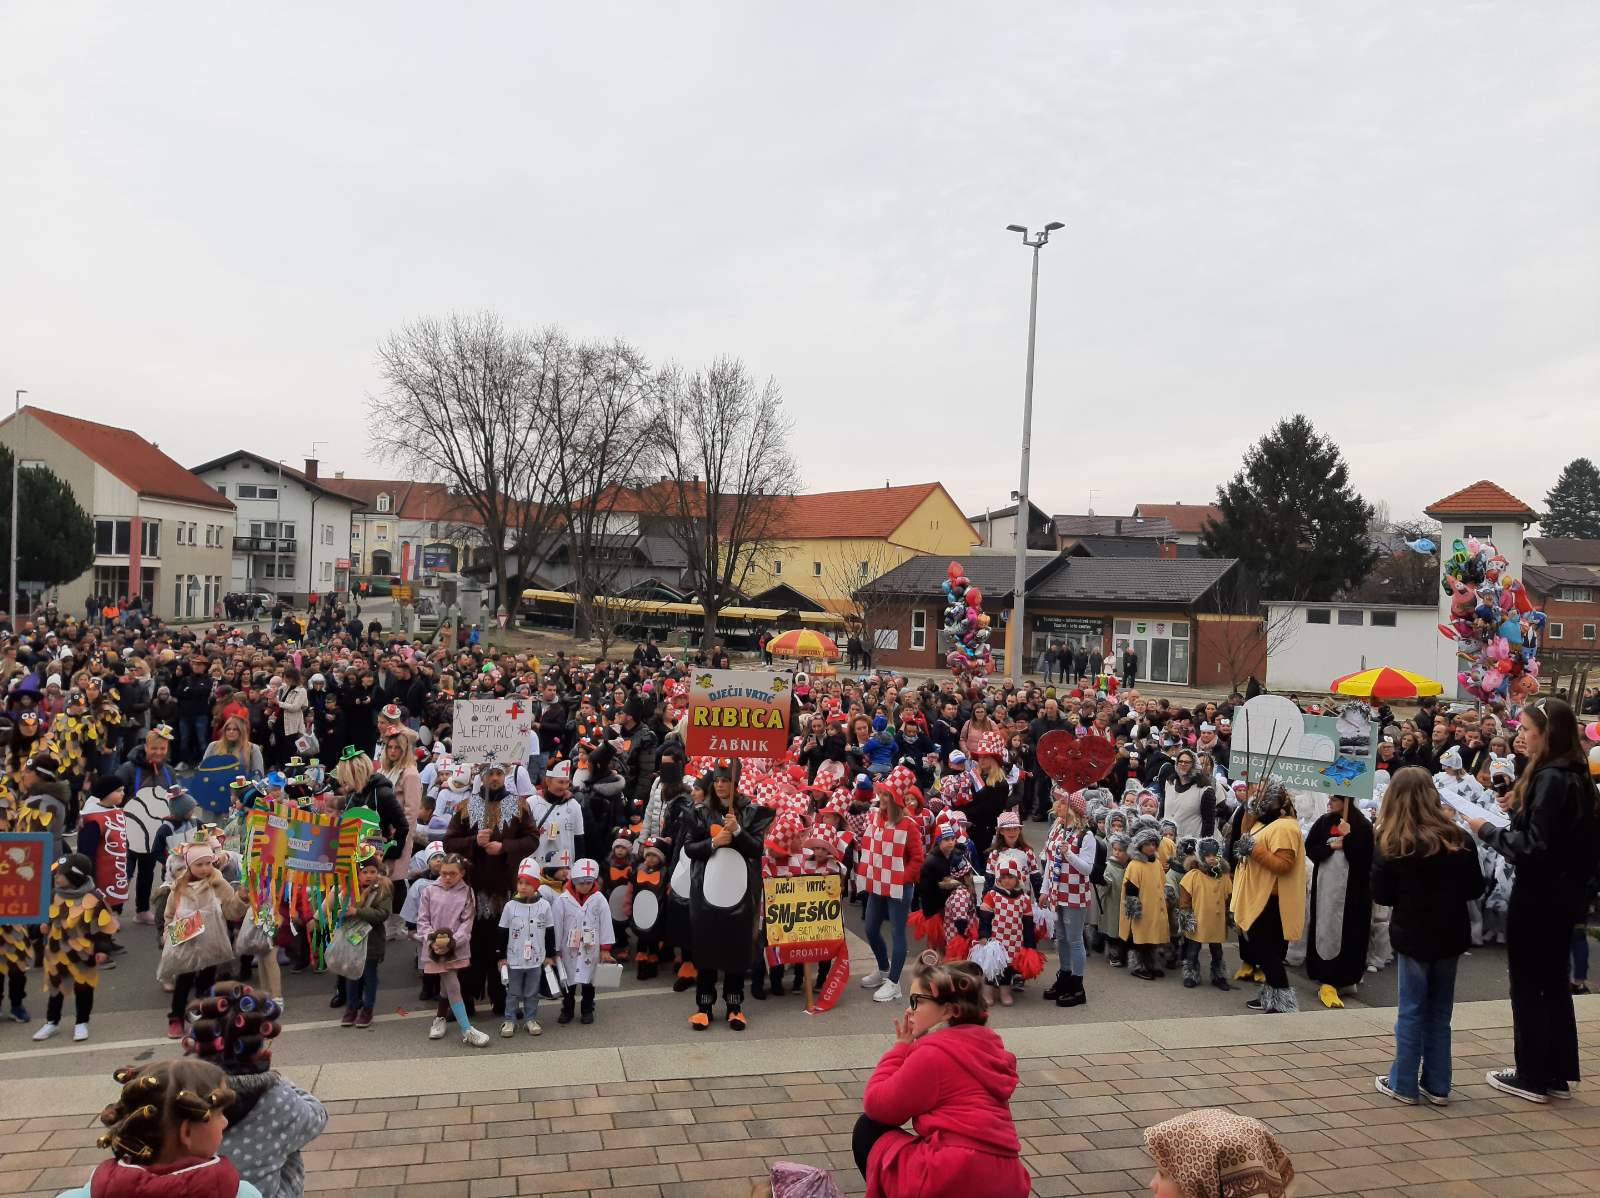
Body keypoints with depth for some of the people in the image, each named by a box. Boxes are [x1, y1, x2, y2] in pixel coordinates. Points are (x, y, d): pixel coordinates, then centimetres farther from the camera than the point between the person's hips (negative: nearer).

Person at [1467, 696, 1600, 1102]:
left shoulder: (1550, 779, -21)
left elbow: (1534, 846, -24)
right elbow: (1558, 831, 12)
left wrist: (1487, 830, -14)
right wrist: (1519, 808, 6)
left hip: (1539, 897, -9)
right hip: (1564, 895, 9)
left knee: (1528, 985, 2)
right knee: (1553, 983, 17)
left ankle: (1532, 1077, 11)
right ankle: (1558, 1074, 26)